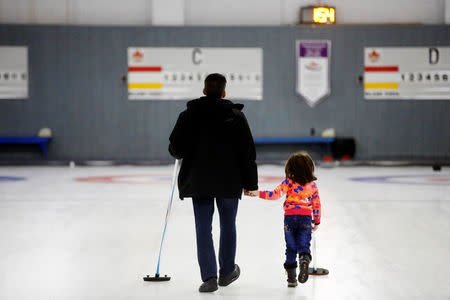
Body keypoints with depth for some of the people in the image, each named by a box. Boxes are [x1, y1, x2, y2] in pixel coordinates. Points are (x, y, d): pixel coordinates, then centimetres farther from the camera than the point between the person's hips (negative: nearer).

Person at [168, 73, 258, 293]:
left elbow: (175, 148, -4)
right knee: (228, 225, 16)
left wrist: (183, 153, 20)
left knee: (203, 229, 2)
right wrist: (250, 183, 5)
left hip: (198, 181, 0)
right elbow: (248, 152, -2)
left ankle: (209, 277, -5)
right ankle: (227, 272, 27)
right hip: (229, 181, 0)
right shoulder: (236, 116, -2)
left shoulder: (188, 115, -3)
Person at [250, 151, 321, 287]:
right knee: (304, 245, 4)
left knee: (291, 248, 9)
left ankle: (291, 278, 12)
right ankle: (304, 260, -30)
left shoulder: (289, 182, -2)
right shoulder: (312, 185, 7)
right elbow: (316, 204, 12)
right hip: (306, 217, 1)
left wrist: (259, 193, -5)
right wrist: (317, 221, 23)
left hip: (290, 216, 0)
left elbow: (276, 194, -10)